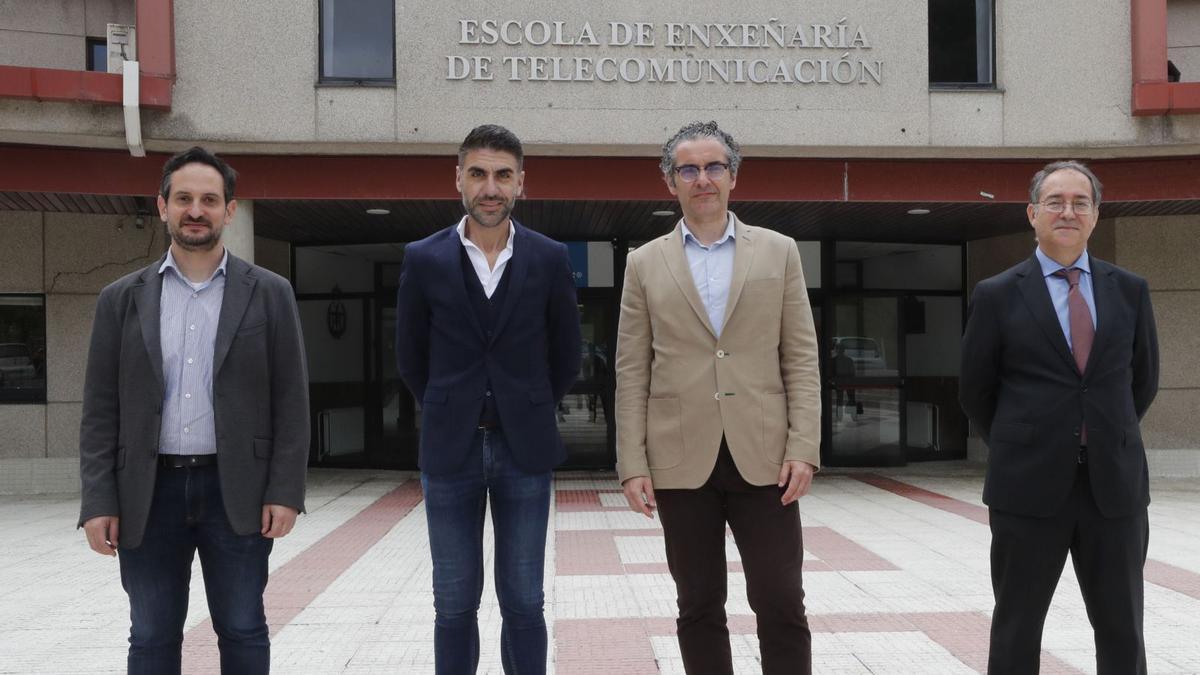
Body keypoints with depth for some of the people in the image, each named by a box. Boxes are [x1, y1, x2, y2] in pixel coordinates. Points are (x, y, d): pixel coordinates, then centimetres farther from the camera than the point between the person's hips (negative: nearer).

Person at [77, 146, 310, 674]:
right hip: (149, 493, 1)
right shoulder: (122, 300, 6)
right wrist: (99, 501, -3)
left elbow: (291, 400, 1)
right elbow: (101, 410, 5)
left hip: (236, 491, -1)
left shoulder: (269, 294, 3)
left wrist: (285, 491, -6)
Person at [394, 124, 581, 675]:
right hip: (451, 449, 0)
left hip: (524, 449, 0)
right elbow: (410, 357, 9)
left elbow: (566, 356, 9)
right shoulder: (423, 260, -1)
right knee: (454, 604, 7)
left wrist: (530, 413, 10)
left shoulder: (549, 259, 0)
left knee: (523, 603, 5)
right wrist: (450, 413, 9)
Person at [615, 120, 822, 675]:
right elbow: (632, 374, 5)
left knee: (781, 604, 1)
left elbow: (801, 360, 4)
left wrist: (803, 448, -6)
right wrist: (633, 465, -2)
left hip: (763, 457, 0)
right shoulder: (646, 264, 8)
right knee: (699, 607, 8)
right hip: (683, 462, 1)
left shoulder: (779, 252, 7)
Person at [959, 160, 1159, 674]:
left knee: (1121, 631, 9)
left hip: (1115, 482, 2)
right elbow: (975, 392, 7)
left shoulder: (1130, 290, 6)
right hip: (1030, 486, -2)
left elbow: (1142, 380, 17)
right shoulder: (997, 295, -2)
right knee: (1017, 629, 7)